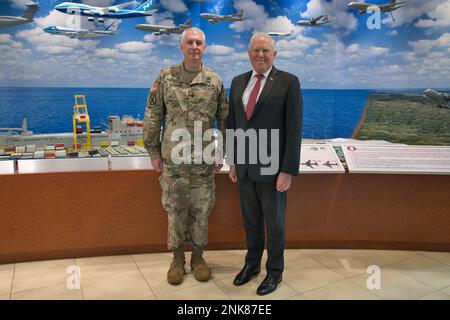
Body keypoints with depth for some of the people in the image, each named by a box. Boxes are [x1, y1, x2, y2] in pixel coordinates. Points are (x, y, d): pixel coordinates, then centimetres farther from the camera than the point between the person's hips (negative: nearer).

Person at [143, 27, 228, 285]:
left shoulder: (215, 81, 2)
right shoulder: (165, 77, 0)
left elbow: (224, 120, 6)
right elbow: (153, 117, 1)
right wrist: (153, 152, -2)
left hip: (204, 159, 1)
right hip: (173, 159, 0)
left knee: (201, 210, 9)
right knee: (176, 210, 9)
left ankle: (198, 257, 28)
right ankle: (178, 259, 26)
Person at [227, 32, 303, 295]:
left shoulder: (289, 82, -8)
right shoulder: (238, 82, 8)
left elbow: (294, 129, -12)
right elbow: (233, 123, 12)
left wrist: (288, 171, -15)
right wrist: (232, 161, 10)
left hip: (271, 167, -4)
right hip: (244, 166, 5)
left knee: (274, 222, 11)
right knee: (251, 219, 18)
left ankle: (275, 271, 31)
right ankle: (252, 263, 38)